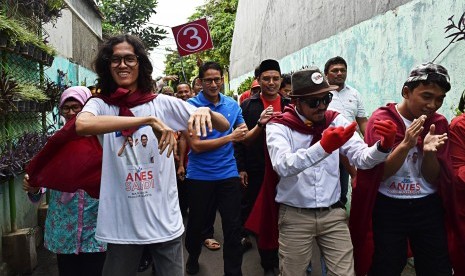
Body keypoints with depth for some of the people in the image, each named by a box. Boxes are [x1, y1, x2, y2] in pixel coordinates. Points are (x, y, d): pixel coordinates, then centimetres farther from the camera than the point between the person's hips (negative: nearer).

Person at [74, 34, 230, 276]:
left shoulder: (164, 103, -1)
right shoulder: (100, 105, -2)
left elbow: (224, 126, 0)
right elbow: (82, 125, -27)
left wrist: (206, 111, -24)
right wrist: (148, 120, -33)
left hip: (165, 221, 1)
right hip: (121, 224, 0)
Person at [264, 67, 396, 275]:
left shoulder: (336, 121, 3)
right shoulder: (278, 127, -9)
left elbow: (362, 158, -4)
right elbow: (282, 165, -28)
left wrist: (383, 146, -26)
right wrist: (323, 147, -42)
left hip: (333, 214, 3)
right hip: (295, 216, -3)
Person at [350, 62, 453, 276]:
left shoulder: (438, 123, 1)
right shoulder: (381, 119, -10)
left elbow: (434, 179, -2)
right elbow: (380, 173, -15)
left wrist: (429, 151, -22)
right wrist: (406, 144, -29)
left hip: (428, 207, 4)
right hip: (388, 208, -3)